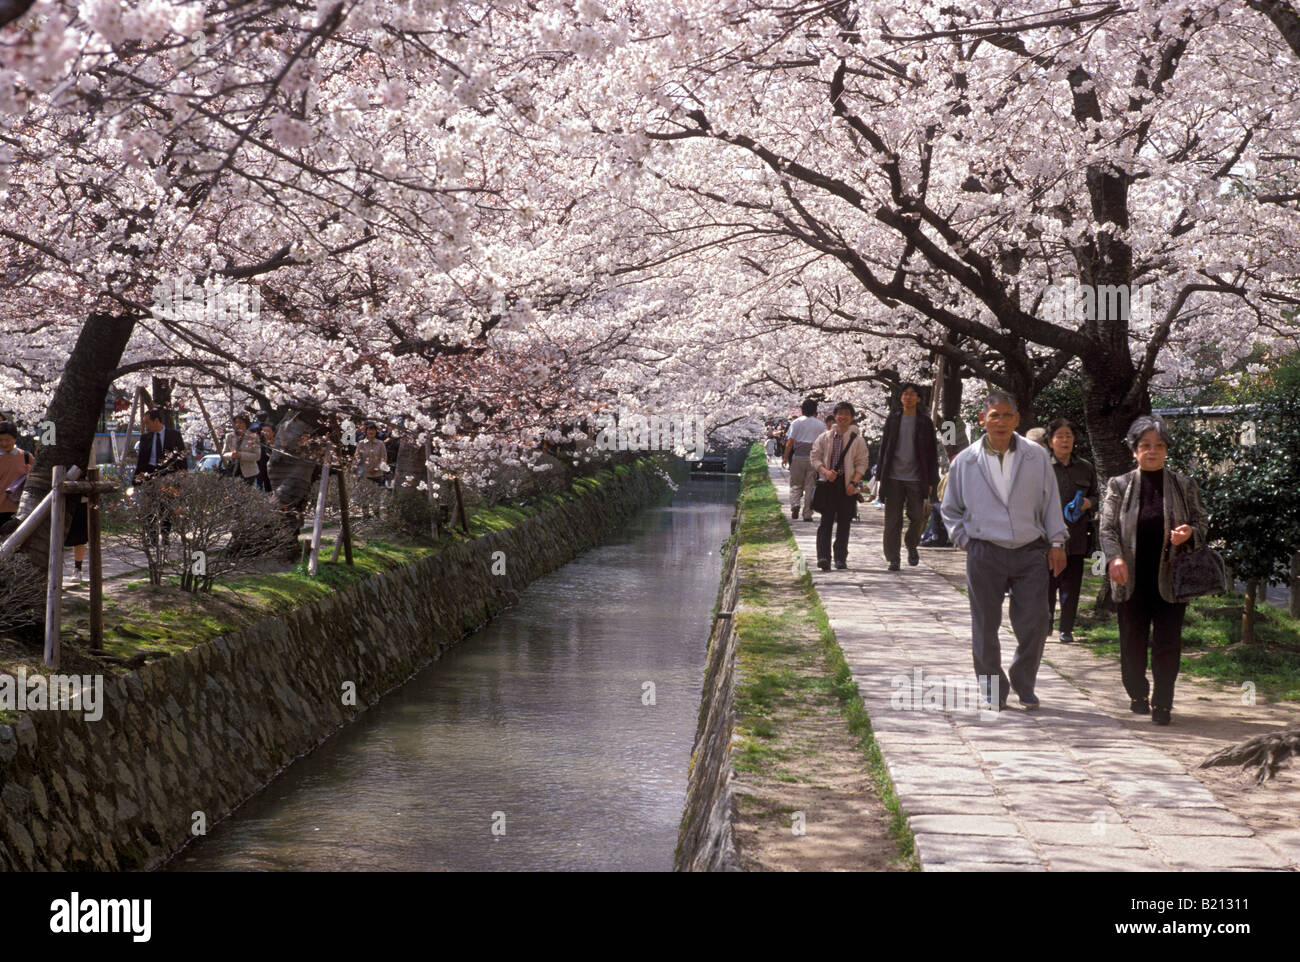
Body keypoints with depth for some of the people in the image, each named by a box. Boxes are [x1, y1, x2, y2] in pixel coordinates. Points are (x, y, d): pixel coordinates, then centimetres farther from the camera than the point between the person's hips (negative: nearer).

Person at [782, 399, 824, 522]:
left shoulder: (796, 422, 0)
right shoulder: (819, 424, 3)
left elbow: (790, 441, -5)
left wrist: (785, 457, 0)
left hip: (798, 456, -1)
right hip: (813, 456, 1)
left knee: (796, 484, 10)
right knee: (810, 486, 5)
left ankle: (795, 504, -15)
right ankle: (807, 514, 4)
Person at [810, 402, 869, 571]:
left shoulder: (857, 440, 4)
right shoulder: (824, 437, 7)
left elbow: (862, 463, 3)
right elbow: (815, 456, 6)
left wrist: (854, 482, -9)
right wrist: (825, 471, -11)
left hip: (848, 485, 0)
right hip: (828, 483, 0)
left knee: (844, 522, 5)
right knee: (826, 521, -6)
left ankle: (841, 558, 11)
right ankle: (823, 557, -12)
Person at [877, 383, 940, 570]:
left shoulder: (924, 422, 4)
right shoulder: (892, 419, 7)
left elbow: (932, 453, 5)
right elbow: (884, 447, 10)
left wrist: (931, 481, 0)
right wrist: (881, 475, 5)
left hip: (916, 478, -1)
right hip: (894, 477, 1)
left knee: (918, 516, -1)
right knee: (892, 519, 0)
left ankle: (911, 545, 26)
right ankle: (893, 558, 6)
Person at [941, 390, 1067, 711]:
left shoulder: (1037, 457, 3)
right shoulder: (965, 462, 3)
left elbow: (1051, 502, 10)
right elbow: (951, 509, 15)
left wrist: (1057, 542, 6)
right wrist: (964, 540, 5)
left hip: (1031, 552, 0)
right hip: (985, 554, 0)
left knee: (1034, 624, -2)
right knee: (985, 627, 4)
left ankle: (1024, 685, 19)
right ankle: (992, 690, 18)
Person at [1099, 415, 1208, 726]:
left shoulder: (1184, 485, 6)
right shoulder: (1119, 486, 4)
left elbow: (1202, 522, 10)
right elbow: (1107, 528, 0)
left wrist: (1189, 532, -13)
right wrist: (1115, 557, -18)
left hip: (1170, 580, 0)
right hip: (1131, 581, 0)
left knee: (1167, 643, -2)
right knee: (1132, 642, 9)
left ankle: (1162, 703, 8)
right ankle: (1138, 694, 29)